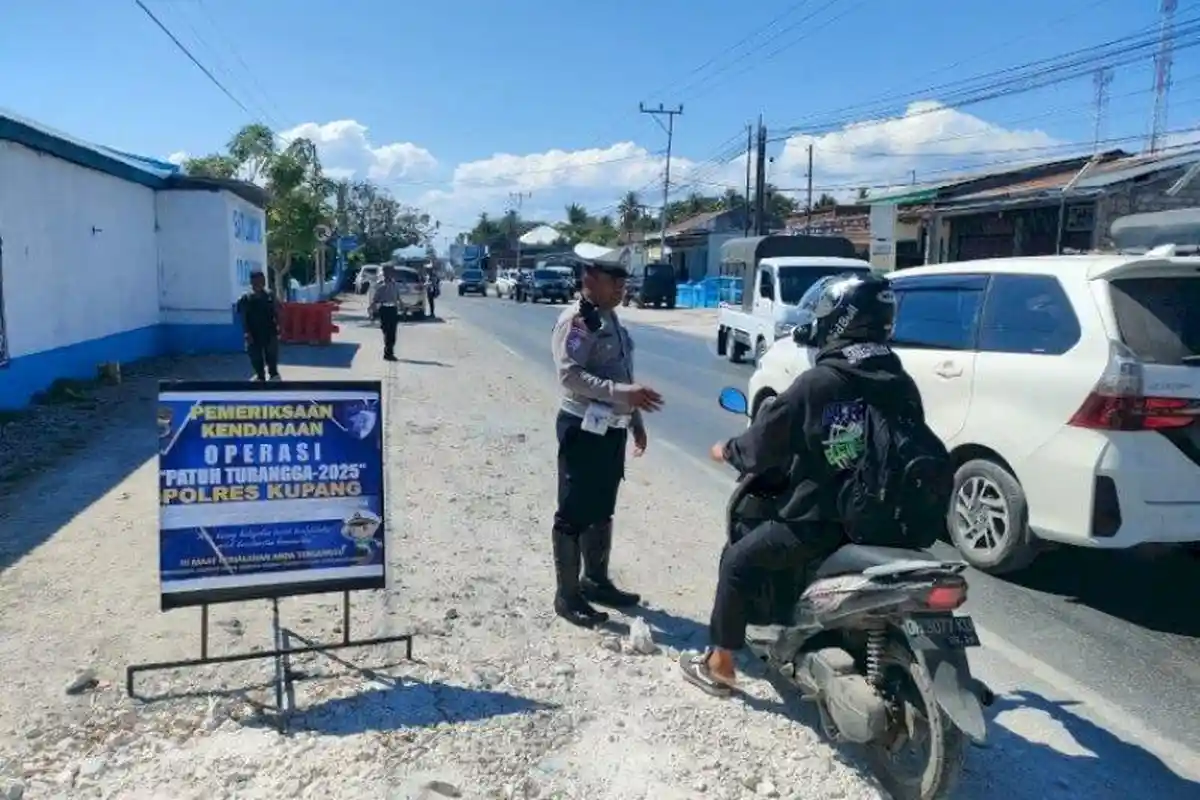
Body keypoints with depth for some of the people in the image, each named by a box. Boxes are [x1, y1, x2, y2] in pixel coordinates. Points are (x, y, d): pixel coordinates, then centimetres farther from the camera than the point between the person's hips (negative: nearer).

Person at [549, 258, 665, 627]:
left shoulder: (611, 320, 14)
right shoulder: (575, 321, -14)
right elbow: (571, 375, -24)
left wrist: (636, 420, 18)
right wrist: (623, 392, -32)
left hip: (612, 428, 9)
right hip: (583, 429, -9)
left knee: (602, 511, 19)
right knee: (574, 514, 0)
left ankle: (596, 580, 33)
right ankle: (567, 595, 11)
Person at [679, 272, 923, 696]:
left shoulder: (816, 382, -16)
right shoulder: (903, 387, 0)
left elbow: (764, 442, -7)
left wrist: (727, 451, 13)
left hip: (817, 520, -6)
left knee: (737, 562, 14)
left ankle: (719, 665, 21)